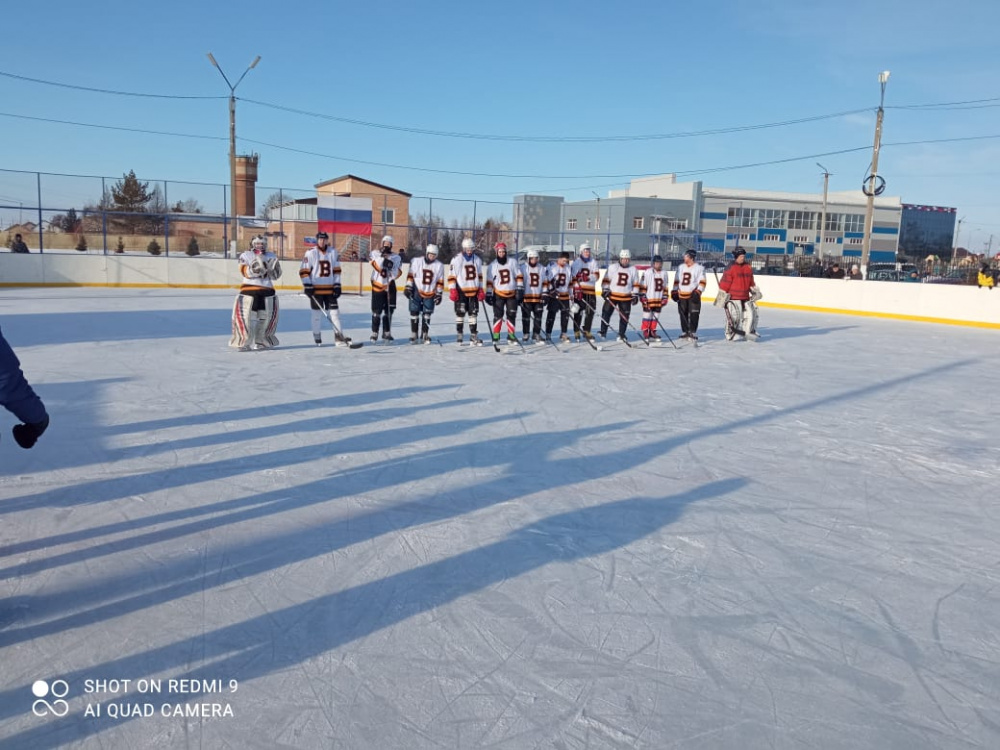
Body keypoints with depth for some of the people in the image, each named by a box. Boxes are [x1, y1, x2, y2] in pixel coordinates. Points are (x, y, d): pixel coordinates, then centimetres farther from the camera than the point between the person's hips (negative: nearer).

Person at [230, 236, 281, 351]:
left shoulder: (271, 256, 11)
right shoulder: (245, 256, 3)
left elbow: (276, 276, 7)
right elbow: (246, 272, -12)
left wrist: (273, 268, -14)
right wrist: (254, 267, -29)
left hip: (267, 291, 3)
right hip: (249, 290, -3)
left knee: (267, 316, 7)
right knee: (246, 315, -12)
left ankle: (261, 341, 22)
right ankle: (243, 342, -5)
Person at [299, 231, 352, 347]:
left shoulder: (333, 252, 7)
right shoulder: (310, 253, -4)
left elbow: (336, 269, 9)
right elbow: (303, 271, -5)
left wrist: (337, 285, 3)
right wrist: (307, 285, -12)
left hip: (330, 288, 3)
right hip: (315, 288, -3)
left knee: (335, 312, 1)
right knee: (317, 314, 2)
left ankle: (339, 337, 4)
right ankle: (317, 338, 12)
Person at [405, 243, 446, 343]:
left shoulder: (439, 265, -2)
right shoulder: (416, 261, -5)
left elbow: (440, 281, 2)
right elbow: (410, 275, -1)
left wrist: (439, 294, -1)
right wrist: (408, 288, -6)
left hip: (430, 294, 1)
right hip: (416, 291, -1)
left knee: (427, 314, 3)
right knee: (414, 312, -2)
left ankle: (425, 334, 14)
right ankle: (414, 334, 7)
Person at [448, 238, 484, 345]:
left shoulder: (477, 260, 8)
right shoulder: (456, 259, -7)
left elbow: (479, 276, 16)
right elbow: (451, 276, -7)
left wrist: (481, 290, 10)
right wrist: (452, 290, -12)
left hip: (473, 291, 4)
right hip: (461, 291, -4)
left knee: (473, 313, 5)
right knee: (460, 313, 0)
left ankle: (473, 337, 9)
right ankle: (459, 335, 10)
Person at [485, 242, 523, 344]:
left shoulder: (512, 263, 2)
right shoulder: (492, 266, 0)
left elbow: (519, 276, 3)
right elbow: (489, 281, 1)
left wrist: (520, 288, -4)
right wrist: (488, 294, -4)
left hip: (512, 294, 1)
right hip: (498, 294, -1)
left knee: (512, 315, 3)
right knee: (498, 315, -5)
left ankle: (511, 334, 13)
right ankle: (496, 335, 1)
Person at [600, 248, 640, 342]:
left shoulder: (633, 270, 4)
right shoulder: (612, 267, -2)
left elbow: (635, 284, 9)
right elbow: (606, 280, 1)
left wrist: (635, 295, 4)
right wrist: (605, 290, -8)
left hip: (626, 297, 1)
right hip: (612, 295, -1)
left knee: (624, 316, 3)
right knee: (606, 313, -4)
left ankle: (621, 334, 15)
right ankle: (603, 333, 5)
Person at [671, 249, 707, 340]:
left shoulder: (699, 268, -4)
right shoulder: (680, 267, 12)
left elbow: (702, 282, -7)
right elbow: (676, 281, 16)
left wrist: (698, 292, -17)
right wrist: (674, 291, 10)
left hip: (693, 295, -5)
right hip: (682, 295, 5)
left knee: (694, 314, -7)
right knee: (683, 314, 7)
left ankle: (693, 332, -4)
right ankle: (685, 332, 15)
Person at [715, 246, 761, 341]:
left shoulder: (748, 267, 10)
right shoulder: (731, 268, -12)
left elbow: (751, 282, 22)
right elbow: (724, 283, -12)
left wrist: (755, 291, 21)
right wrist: (722, 296, -13)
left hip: (745, 297, 7)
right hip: (732, 297, -7)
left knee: (751, 314, 6)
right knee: (734, 316, -7)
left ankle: (749, 332, 19)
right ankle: (731, 334, 8)